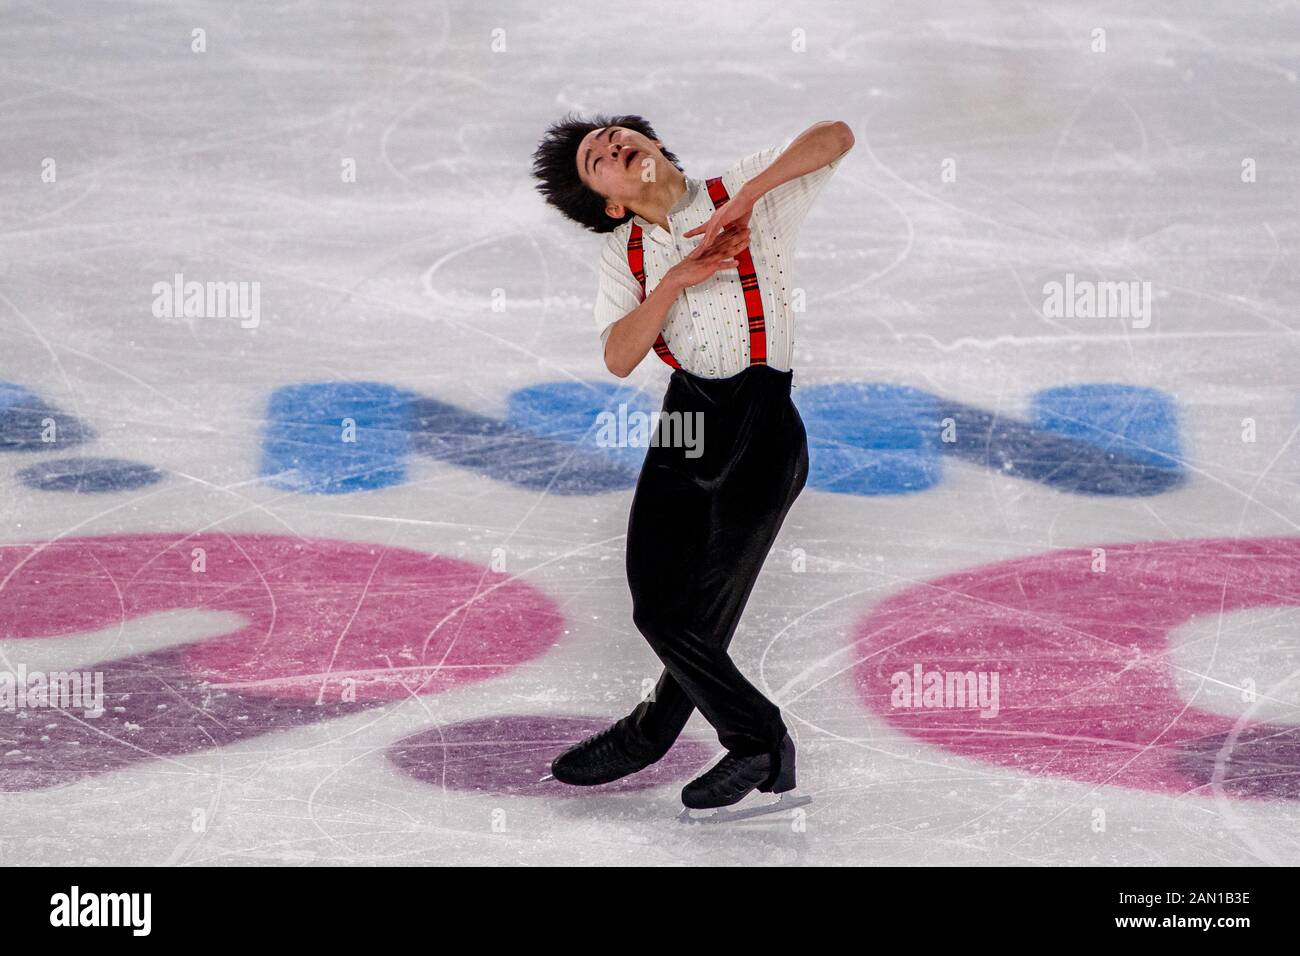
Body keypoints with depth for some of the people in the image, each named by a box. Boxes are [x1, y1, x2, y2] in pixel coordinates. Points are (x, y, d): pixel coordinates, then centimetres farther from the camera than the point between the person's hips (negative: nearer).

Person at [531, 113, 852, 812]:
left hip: (761, 420, -5)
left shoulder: (748, 197, -2)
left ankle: (649, 734, 25)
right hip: (685, 415, 5)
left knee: (696, 617, -3)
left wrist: (745, 197, -22)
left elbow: (835, 137, -15)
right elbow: (618, 359, -5)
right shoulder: (624, 253, 8)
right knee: (656, 608, 0)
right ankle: (759, 742, 23)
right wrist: (677, 280, -16)